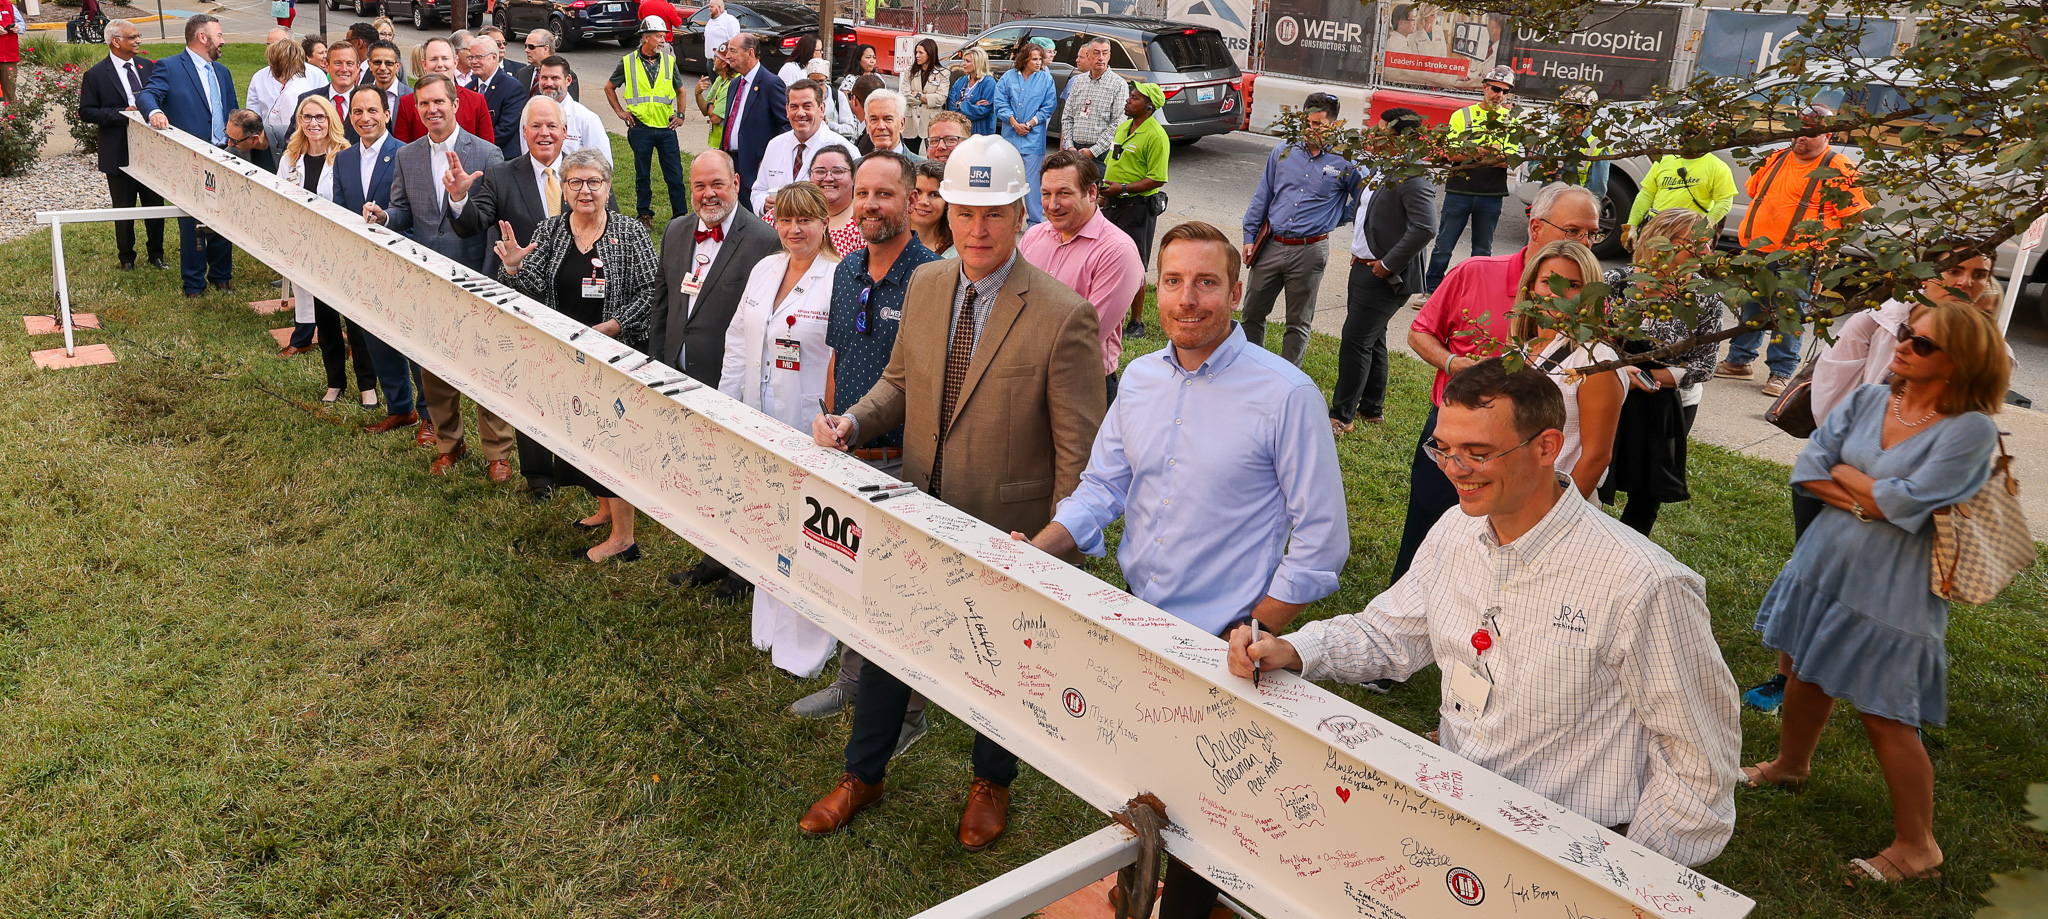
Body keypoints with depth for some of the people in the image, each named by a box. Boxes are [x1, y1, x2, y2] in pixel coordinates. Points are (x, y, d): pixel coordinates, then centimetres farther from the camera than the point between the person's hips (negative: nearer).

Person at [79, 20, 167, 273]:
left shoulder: (149, 67, 4)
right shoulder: (96, 75, -8)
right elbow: (86, 112, -8)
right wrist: (122, 114, -19)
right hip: (119, 154, -3)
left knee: (156, 204, 10)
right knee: (124, 208, 9)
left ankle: (156, 254, 25)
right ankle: (126, 257, 24)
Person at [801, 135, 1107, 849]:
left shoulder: (1063, 316, -20)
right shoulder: (925, 286, -2)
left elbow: (1078, 449, -17)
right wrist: (853, 422, -7)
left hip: (1007, 533, -5)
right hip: (918, 516, 5)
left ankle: (990, 783, 46)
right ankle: (862, 776, 45)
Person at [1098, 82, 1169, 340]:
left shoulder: (1156, 136, -15)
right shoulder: (1122, 128, 12)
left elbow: (1157, 179, -19)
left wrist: (1123, 188, -23)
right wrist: (1105, 186, 10)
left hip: (1137, 206, -8)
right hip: (1113, 203, 8)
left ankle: (1136, 323, 8)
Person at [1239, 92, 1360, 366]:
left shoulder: (1345, 163, -3)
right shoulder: (1282, 153, 7)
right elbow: (1261, 198, 12)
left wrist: (1336, 220, 3)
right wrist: (1250, 237, 8)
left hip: (1309, 251, -3)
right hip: (1271, 247, 3)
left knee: (1298, 322, 6)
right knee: (1252, 313, 9)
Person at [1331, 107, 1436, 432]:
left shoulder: (1413, 179, -20)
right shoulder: (1383, 169, 10)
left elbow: (1425, 229, -28)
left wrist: (1388, 265, -23)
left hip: (1385, 276, -10)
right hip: (1364, 267, 10)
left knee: (1356, 340, -7)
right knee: (1371, 340, 17)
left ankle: (1342, 416, 0)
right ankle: (1372, 408, 29)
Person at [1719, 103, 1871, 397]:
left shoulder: (1838, 169, -6)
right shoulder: (1776, 159, 12)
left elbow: (1856, 216, -6)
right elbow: (1754, 192, 26)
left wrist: (1822, 241, -10)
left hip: (1797, 261, -6)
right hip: (1756, 252, 6)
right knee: (1748, 310, 13)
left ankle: (1781, 373, 8)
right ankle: (1739, 361, 26)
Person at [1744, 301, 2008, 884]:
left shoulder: (1971, 429, -17)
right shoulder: (1867, 400, 1)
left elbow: (1905, 503, -24)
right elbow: (1808, 468, -2)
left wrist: (1843, 474, -9)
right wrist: (1864, 501, -17)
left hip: (1890, 589, -6)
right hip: (1824, 563, 6)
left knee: (1885, 716, -1)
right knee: (1802, 671, 22)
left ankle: (1917, 846, 15)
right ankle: (1791, 764, 48)